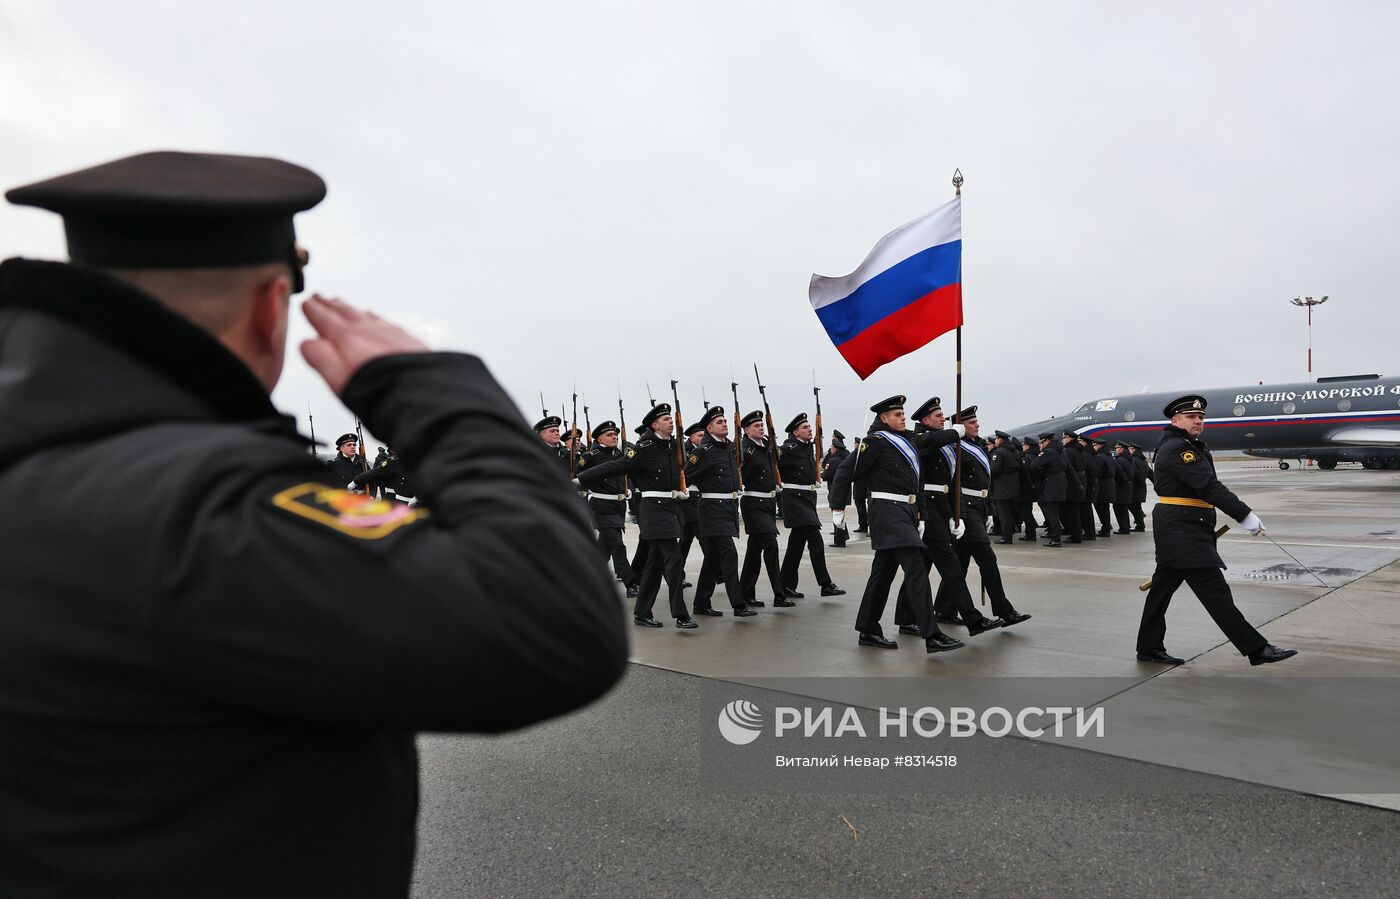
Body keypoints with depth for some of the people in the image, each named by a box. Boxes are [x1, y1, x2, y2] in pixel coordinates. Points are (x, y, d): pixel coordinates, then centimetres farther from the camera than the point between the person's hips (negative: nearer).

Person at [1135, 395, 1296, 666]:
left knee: (1163, 586, 12)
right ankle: (1256, 649, -8)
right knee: (1216, 590, -9)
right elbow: (1208, 486, -22)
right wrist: (1245, 515, -26)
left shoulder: (1193, 447, 21)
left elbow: (1205, 486, 20)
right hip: (1181, 529, -11)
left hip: (1181, 529, 11)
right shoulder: (1175, 448, -13)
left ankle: (1149, 648, 18)